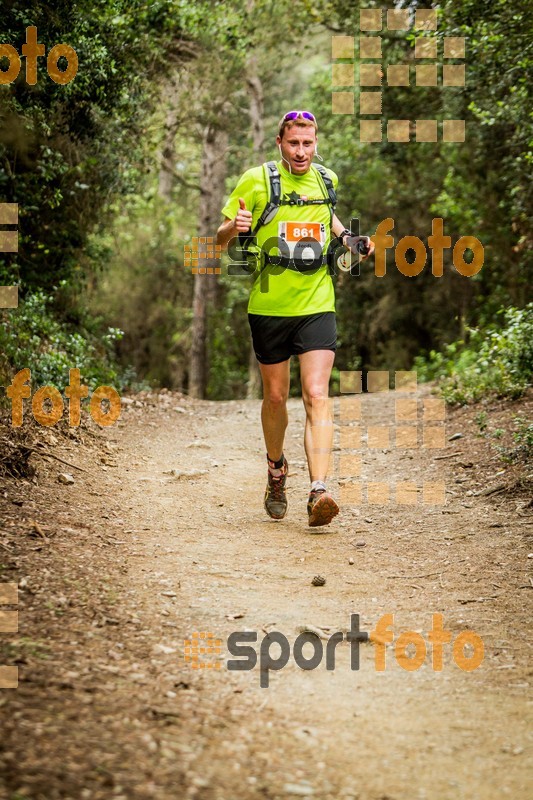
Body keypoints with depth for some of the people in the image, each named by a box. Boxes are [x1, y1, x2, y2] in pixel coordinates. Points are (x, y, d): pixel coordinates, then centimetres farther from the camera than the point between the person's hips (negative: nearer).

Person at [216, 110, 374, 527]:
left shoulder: (327, 179, 5)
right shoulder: (257, 181, -6)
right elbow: (221, 238, 1)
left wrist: (347, 238, 9)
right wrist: (234, 227, -22)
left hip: (317, 305, 1)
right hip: (269, 307, -1)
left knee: (316, 396, -13)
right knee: (275, 397, 12)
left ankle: (319, 492, -21)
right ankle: (276, 470, 39)